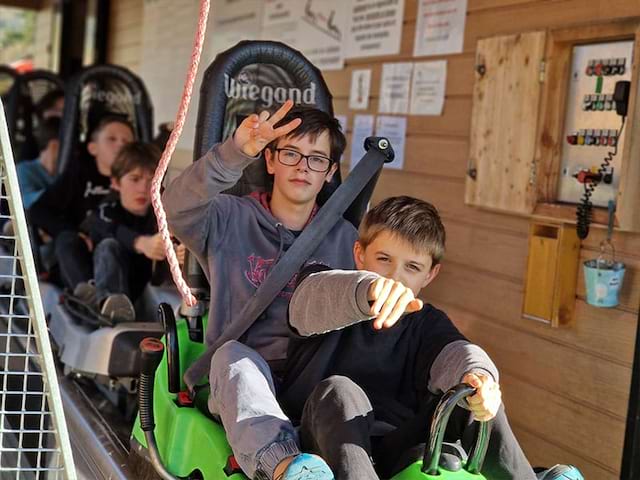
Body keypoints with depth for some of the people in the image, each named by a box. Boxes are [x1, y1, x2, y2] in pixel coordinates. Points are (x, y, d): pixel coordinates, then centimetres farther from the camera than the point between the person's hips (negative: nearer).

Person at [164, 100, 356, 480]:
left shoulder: (344, 238, 15)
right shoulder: (231, 220, 7)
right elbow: (178, 210, -15)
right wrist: (235, 153, -31)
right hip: (233, 381, -3)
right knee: (234, 355, -35)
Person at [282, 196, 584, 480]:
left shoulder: (427, 323, 14)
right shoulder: (321, 282, 3)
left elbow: (452, 350, -10)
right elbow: (312, 298, -24)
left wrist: (477, 373, -38)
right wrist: (368, 288, -49)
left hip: (396, 453, 3)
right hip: (329, 443, -3)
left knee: (478, 396, -13)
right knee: (338, 390, -35)